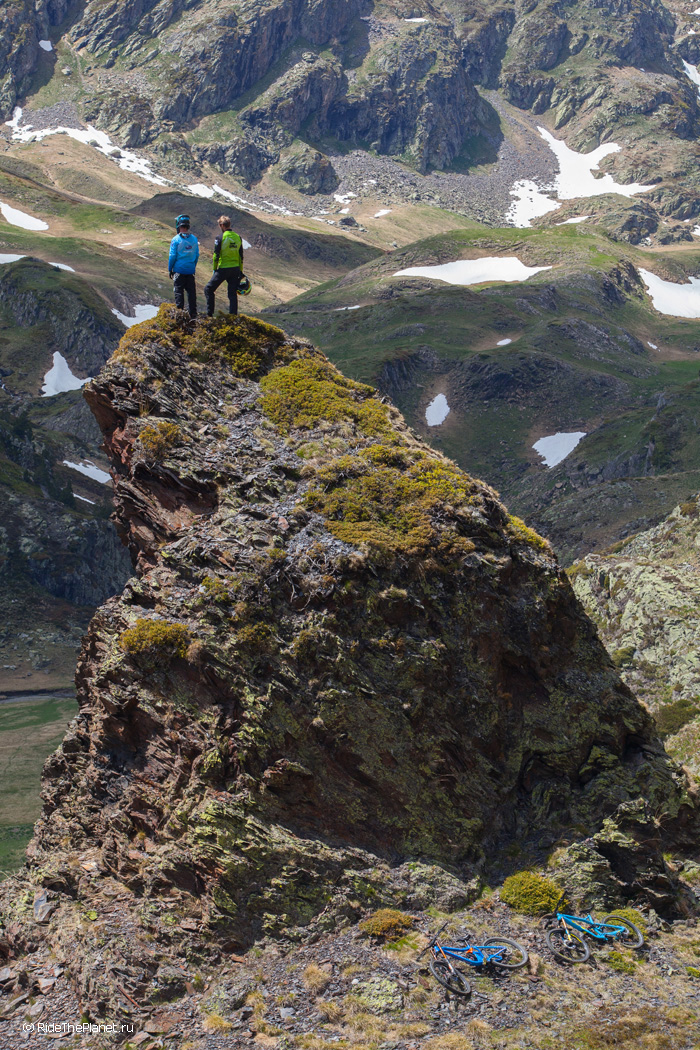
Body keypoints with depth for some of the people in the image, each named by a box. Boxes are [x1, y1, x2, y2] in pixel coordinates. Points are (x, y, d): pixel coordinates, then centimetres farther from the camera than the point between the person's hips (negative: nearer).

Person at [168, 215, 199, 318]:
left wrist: (170, 269, 1)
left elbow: (172, 256, -8)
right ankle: (193, 313, 11)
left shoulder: (176, 239, -9)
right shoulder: (194, 239, 4)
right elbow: (197, 255, 9)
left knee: (178, 291, 2)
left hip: (179, 270, -4)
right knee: (191, 291, 9)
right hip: (190, 270, 4)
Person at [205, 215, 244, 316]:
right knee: (233, 293, 9)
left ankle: (210, 313, 0)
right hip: (235, 269, 5)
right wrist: (240, 271, 17)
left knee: (209, 289, 6)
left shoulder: (220, 238, -9)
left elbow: (216, 255, -9)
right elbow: (241, 256, 11)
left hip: (223, 269, -5)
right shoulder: (238, 237, 7)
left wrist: (214, 269, 2)